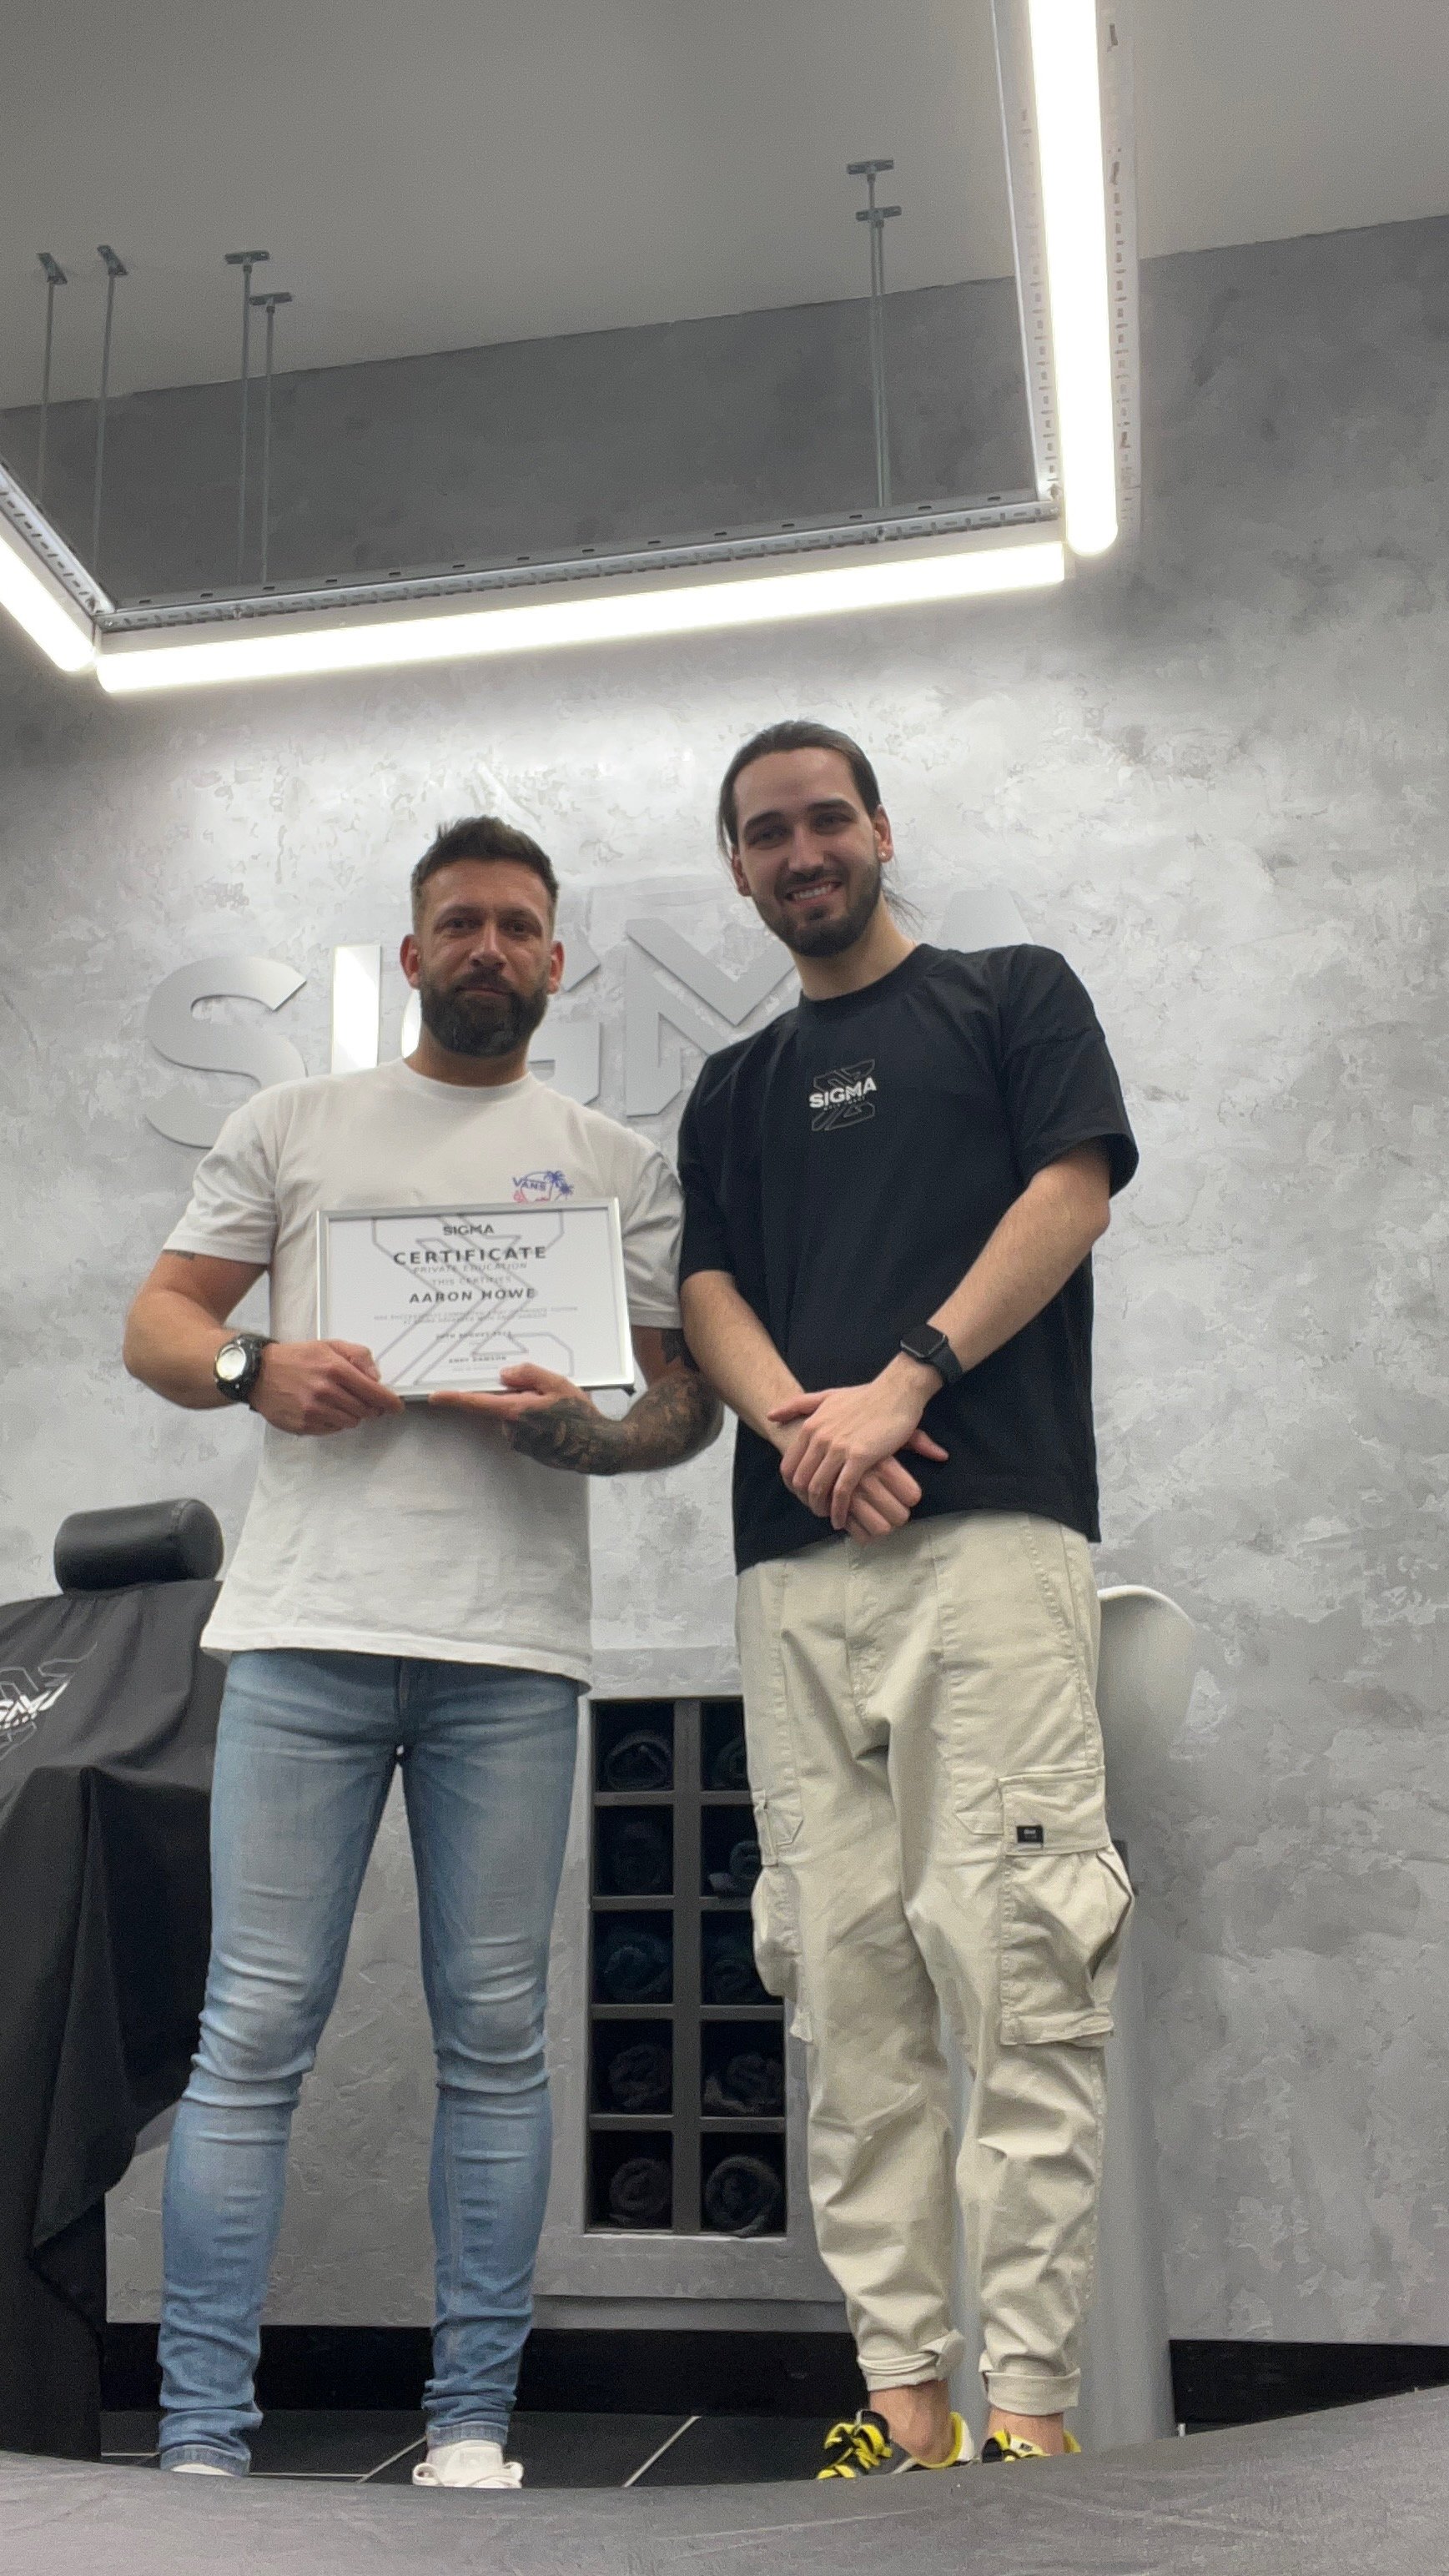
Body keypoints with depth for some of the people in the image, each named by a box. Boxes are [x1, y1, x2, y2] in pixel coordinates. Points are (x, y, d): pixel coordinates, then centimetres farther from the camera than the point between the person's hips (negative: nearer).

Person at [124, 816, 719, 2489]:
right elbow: (157, 1319, 12)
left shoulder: (616, 1163, 15)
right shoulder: (292, 1126, 15)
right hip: (306, 1634, 0)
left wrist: (589, 1430, -11)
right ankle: (200, 2441, 8)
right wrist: (254, 1370, -10)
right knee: (254, 2033, -1)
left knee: (495, 2039, 4)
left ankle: (472, 2426, 16)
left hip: (512, 1652, 1)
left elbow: (687, 1396, 11)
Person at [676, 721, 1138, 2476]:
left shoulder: (1015, 999, 14)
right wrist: (800, 1421, -10)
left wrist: (904, 1383, -12)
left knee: (1014, 1963, -10)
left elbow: (1073, 1193, -1)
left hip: (992, 1529, -4)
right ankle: (902, 2388, 9)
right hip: (795, 1560, 5)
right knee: (845, 1977, 2)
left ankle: (1032, 2403, -3)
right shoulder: (734, 1091, 24)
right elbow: (708, 1293, 12)